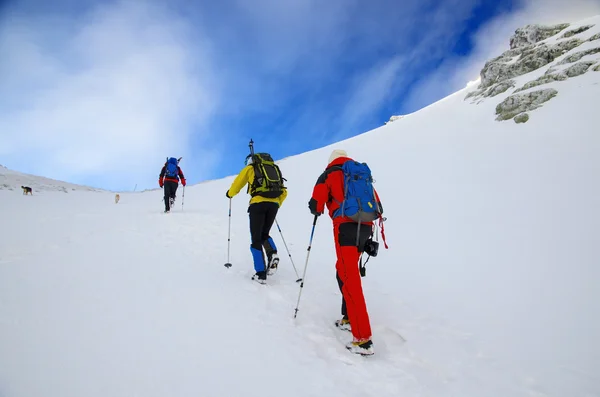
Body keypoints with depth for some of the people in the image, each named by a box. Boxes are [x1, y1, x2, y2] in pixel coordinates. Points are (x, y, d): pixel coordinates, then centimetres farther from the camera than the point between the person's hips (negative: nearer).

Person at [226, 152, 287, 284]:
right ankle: (272, 254, -5)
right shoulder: (274, 168, 27)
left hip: (258, 203, -4)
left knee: (256, 239, 4)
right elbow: (283, 192, 23)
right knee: (264, 234, 23)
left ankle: (261, 274, 0)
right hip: (274, 204, 4)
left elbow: (237, 183, 21)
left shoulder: (250, 168, 15)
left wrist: (230, 193, 41)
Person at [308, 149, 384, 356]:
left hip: (346, 226, -6)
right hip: (365, 227, 6)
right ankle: (349, 319, 26)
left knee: (350, 279, -10)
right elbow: (377, 206, 21)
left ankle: (363, 339, -14)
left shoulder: (329, 174, 12)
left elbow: (315, 204, 2)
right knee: (344, 270, 22)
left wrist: (316, 210, 25)